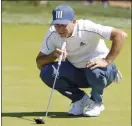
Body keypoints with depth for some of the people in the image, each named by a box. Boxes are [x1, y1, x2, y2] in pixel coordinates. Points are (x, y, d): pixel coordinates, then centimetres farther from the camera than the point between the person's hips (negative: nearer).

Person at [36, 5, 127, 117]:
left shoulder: (86, 28, -28)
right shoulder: (52, 34, -12)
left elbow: (121, 35, -33)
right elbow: (39, 63, -11)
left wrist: (107, 61, -35)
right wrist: (54, 55, -31)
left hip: (102, 69, -4)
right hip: (77, 72, 5)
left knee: (94, 71, -39)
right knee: (46, 72, -19)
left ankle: (96, 103, -5)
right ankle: (80, 99, 3)